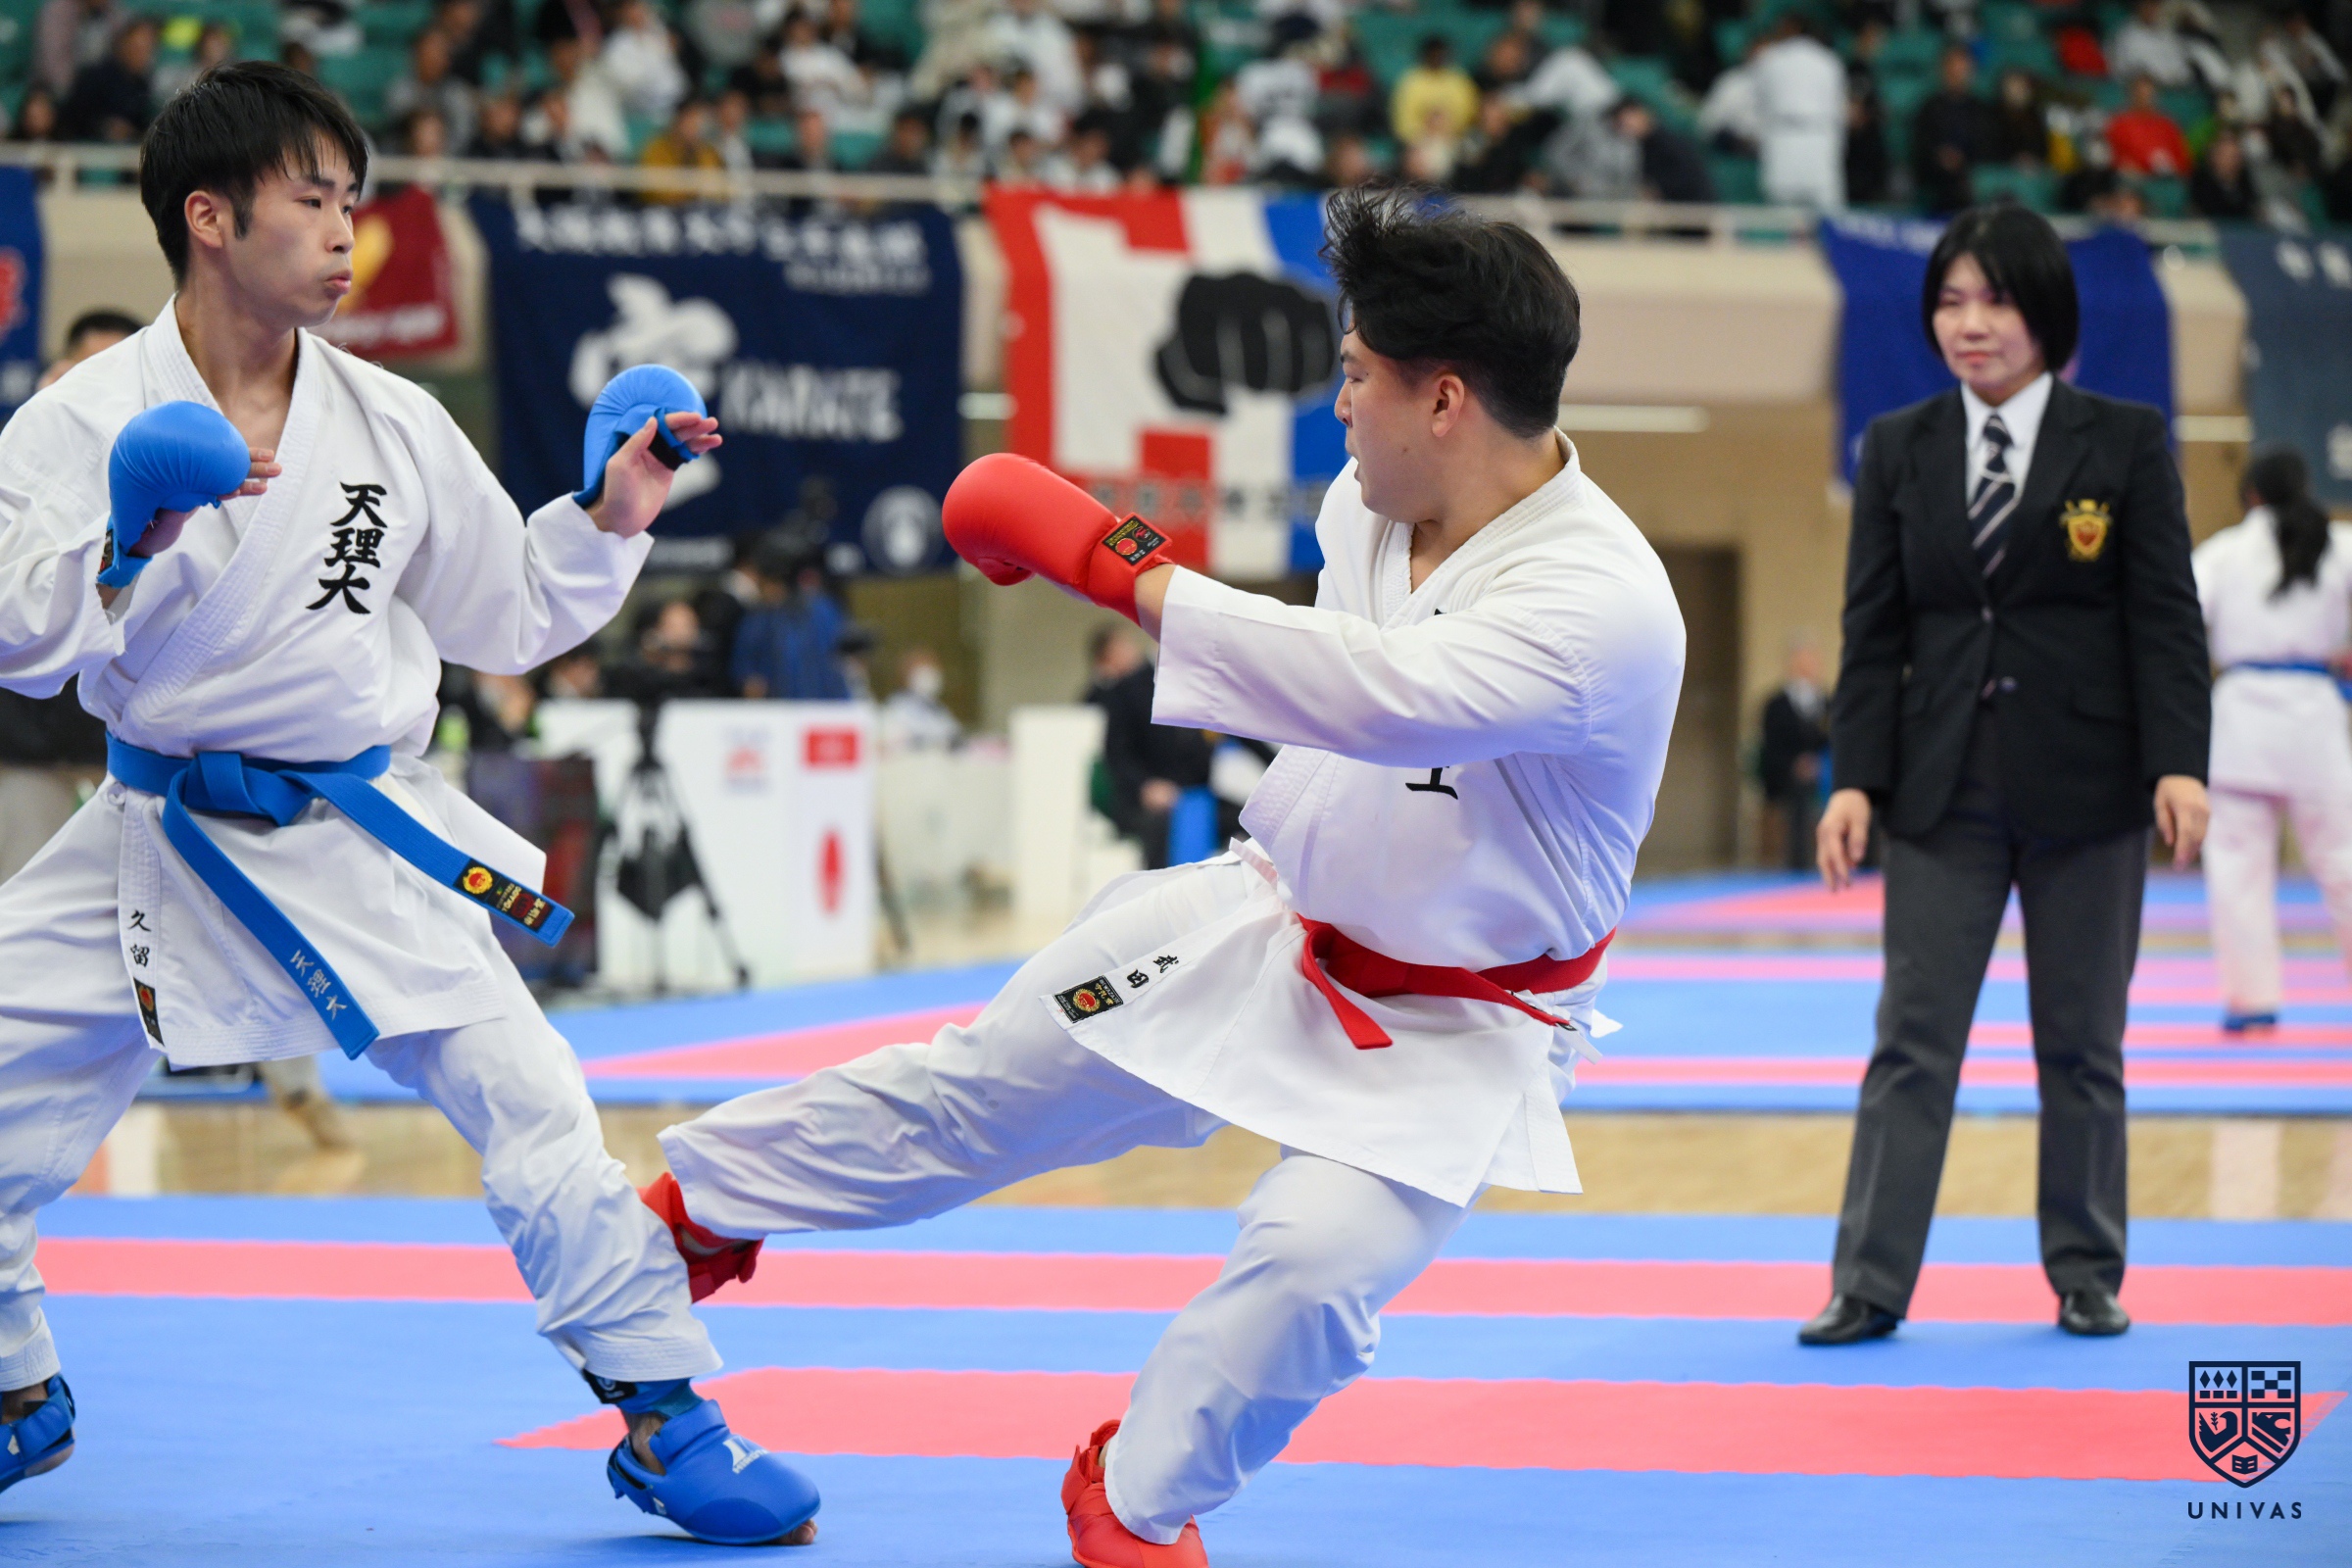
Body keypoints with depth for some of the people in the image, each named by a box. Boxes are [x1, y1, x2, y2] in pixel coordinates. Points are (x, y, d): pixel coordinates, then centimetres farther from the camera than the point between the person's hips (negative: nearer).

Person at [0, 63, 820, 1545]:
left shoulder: (393, 422, 0)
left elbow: (507, 616, 11)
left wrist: (606, 522, -2)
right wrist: (127, 541, -30)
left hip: (359, 839, 0)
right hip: (158, 847, 0)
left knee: (531, 1103, -10)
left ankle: (668, 1418, 4)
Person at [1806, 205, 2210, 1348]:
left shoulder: (2124, 444, 0)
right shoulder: (1897, 451, 6)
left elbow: (2166, 618, -2)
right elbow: (1875, 631, 5)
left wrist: (2178, 765, -13)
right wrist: (1855, 778, -4)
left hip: (2083, 781, -1)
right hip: (1945, 783, 1)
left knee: (2081, 1041, 7)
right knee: (1913, 1039, -2)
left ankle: (2088, 1277, 19)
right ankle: (1870, 1284, 0)